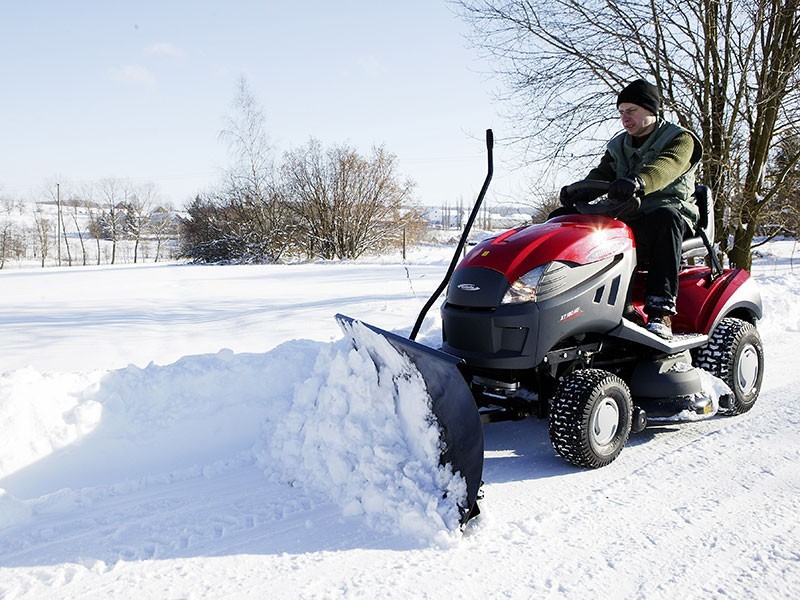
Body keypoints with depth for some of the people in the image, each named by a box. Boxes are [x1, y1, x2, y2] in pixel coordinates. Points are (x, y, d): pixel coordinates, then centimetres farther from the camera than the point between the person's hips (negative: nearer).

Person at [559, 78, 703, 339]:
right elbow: (600, 175, 4)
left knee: (665, 216, -40)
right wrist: (578, 192, -21)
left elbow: (666, 167, -23)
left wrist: (637, 181, -46)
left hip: (672, 213, -5)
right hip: (628, 222, 5)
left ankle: (660, 311, -44)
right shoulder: (618, 146, 19)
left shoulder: (680, 139, 0)